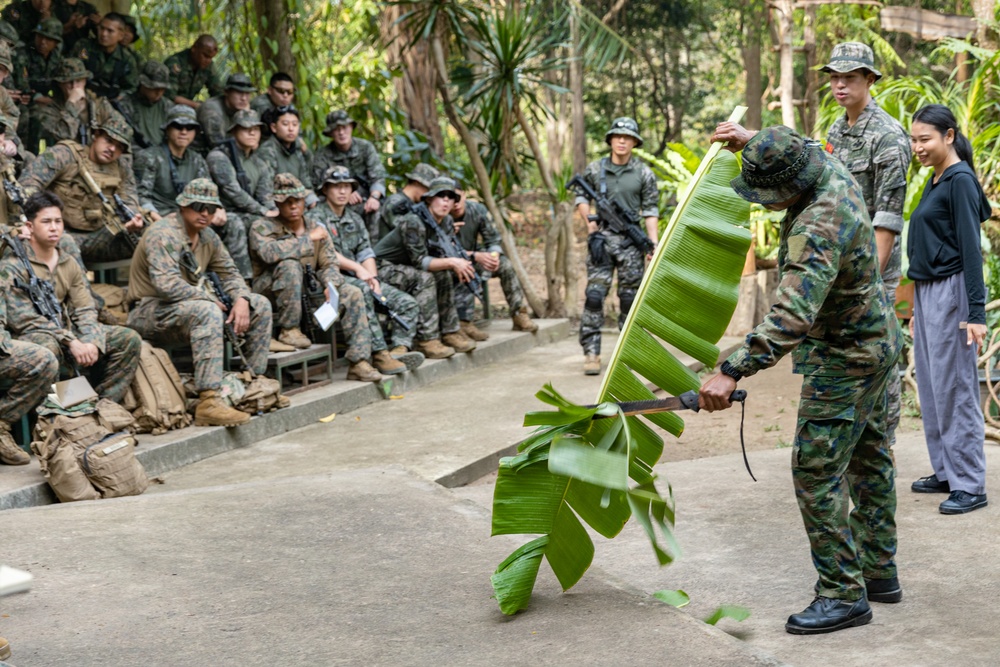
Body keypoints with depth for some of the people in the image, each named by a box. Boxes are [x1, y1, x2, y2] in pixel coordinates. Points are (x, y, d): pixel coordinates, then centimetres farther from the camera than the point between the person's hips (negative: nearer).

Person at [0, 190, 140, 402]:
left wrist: (91, 341, -17)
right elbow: (22, 319, -18)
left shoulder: (70, 264, 11)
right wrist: (71, 342, -26)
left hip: (68, 330, 7)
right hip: (31, 335, -7)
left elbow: (85, 310, 6)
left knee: (129, 339, -9)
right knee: (48, 348, -42)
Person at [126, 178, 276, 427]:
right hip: (149, 312, -9)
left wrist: (242, 300, -7)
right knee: (207, 311, -39)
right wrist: (211, 299, -21)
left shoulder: (207, 237, 10)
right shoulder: (163, 234, -17)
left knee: (260, 306, 5)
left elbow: (229, 273, 16)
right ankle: (209, 402, -45)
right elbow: (166, 283, -29)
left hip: (190, 307, 9)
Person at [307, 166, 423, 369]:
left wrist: (373, 278, -7)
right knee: (362, 291, -39)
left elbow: (366, 253, 13)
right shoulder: (315, 217, 1)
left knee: (407, 303, -10)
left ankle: (400, 349, -27)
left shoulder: (355, 219, 23)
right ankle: (380, 354, -42)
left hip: (361, 279, 7)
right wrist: (356, 268, -23)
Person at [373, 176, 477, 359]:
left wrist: (459, 264, -18)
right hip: (381, 268, -9)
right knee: (423, 278, -29)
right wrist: (451, 262, -29)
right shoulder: (413, 222, -26)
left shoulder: (446, 222, 1)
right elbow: (419, 260, -26)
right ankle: (427, 340, -27)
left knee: (443, 274, -7)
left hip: (404, 267, 9)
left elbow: (440, 255, 2)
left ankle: (450, 331, -2)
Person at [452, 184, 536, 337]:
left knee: (505, 265, -16)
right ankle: (463, 323, -37)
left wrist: (494, 255, -31)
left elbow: (493, 240, -8)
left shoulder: (478, 210, -13)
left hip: (473, 261, 5)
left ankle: (519, 315, -12)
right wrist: (475, 256, -38)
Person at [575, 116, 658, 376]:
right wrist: (591, 226, 1)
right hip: (602, 238, 0)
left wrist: (654, 245, -4)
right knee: (594, 295, -8)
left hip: (631, 241, 0)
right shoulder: (594, 169, 5)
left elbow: (650, 211, 3)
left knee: (630, 298, 4)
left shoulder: (644, 174, 4)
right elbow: (581, 198, 15)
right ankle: (591, 353, -9)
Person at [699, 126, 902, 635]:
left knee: (817, 470, -9)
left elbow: (791, 319, -42)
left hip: (845, 359, -11)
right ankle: (878, 571, 29)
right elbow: (805, 147, 24)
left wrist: (732, 372, -44)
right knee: (869, 459, 18)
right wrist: (753, 138, 29)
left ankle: (843, 593, -4)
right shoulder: (829, 168, -5)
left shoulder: (817, 229, -34)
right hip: (875, 340, 11)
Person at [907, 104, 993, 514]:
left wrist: (975, 313, -21)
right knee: (932, 389, 12)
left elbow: (971, 249, -16)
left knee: (955, 389, -6)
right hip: (926, 292, 9)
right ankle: (946, 473, 21)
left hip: (950, 293, -9)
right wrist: (917, 306, 22)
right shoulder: (935, 182, 14)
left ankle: (970, 485, 0)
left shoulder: (960, 181, -12)